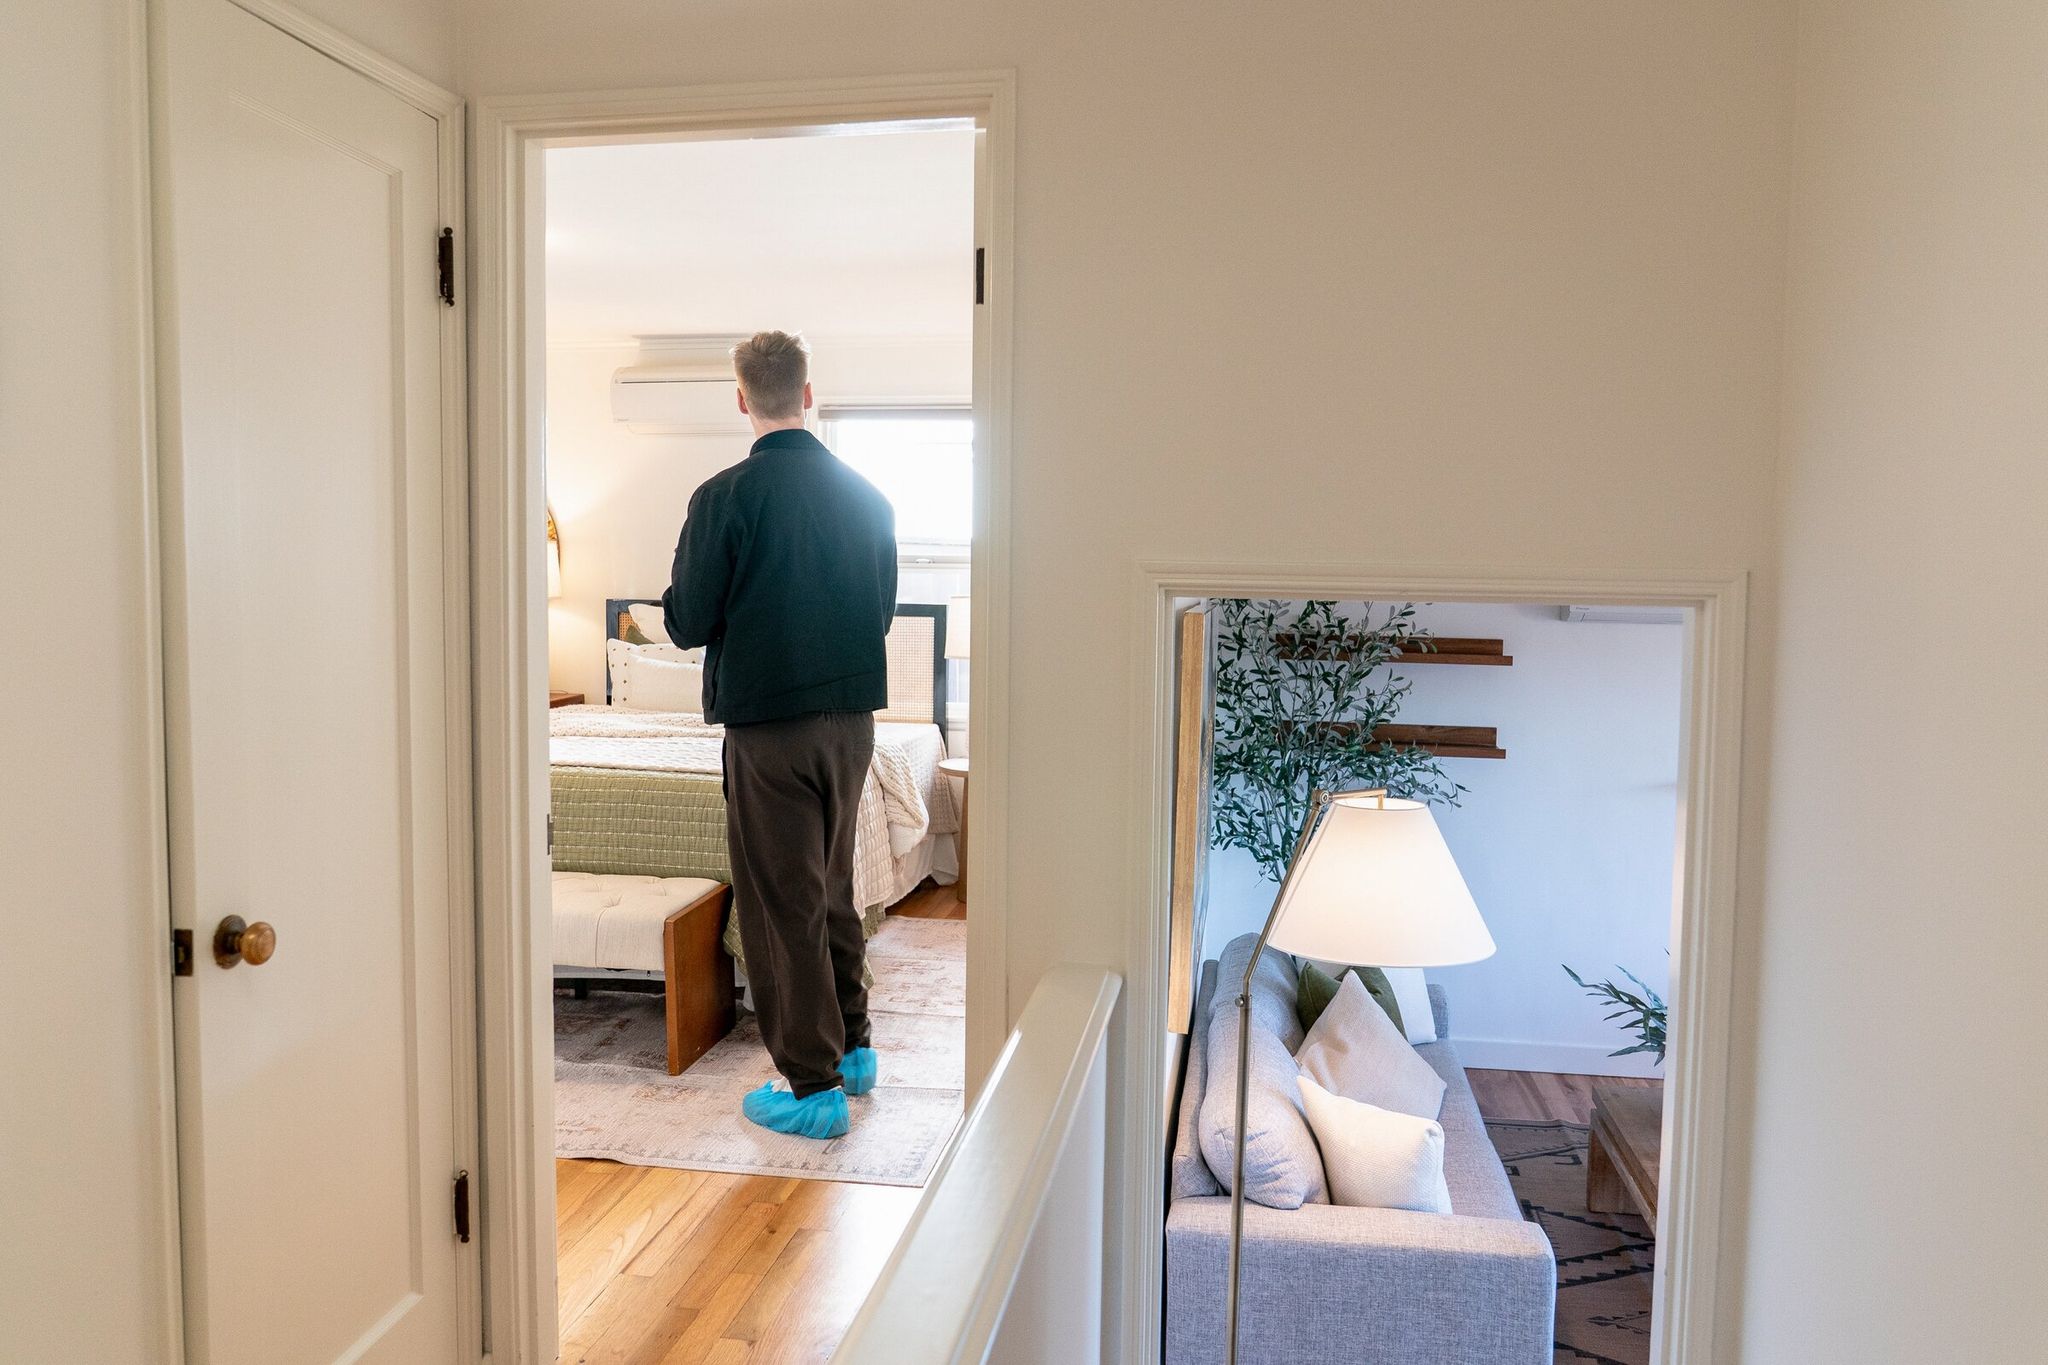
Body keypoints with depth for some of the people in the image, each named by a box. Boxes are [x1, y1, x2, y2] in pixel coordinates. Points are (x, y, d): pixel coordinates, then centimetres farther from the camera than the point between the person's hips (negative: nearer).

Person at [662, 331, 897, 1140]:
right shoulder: (867, 496, 3)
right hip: (853, 717, 6)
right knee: (832, 889, 20)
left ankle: (813, 1086, 9)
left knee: (783, 904, 3)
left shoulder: (724, 498, -12)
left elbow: (686, 625, -8)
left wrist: (679, 590, 12)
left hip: (768, 723, -6)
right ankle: (853, 1048, 31)